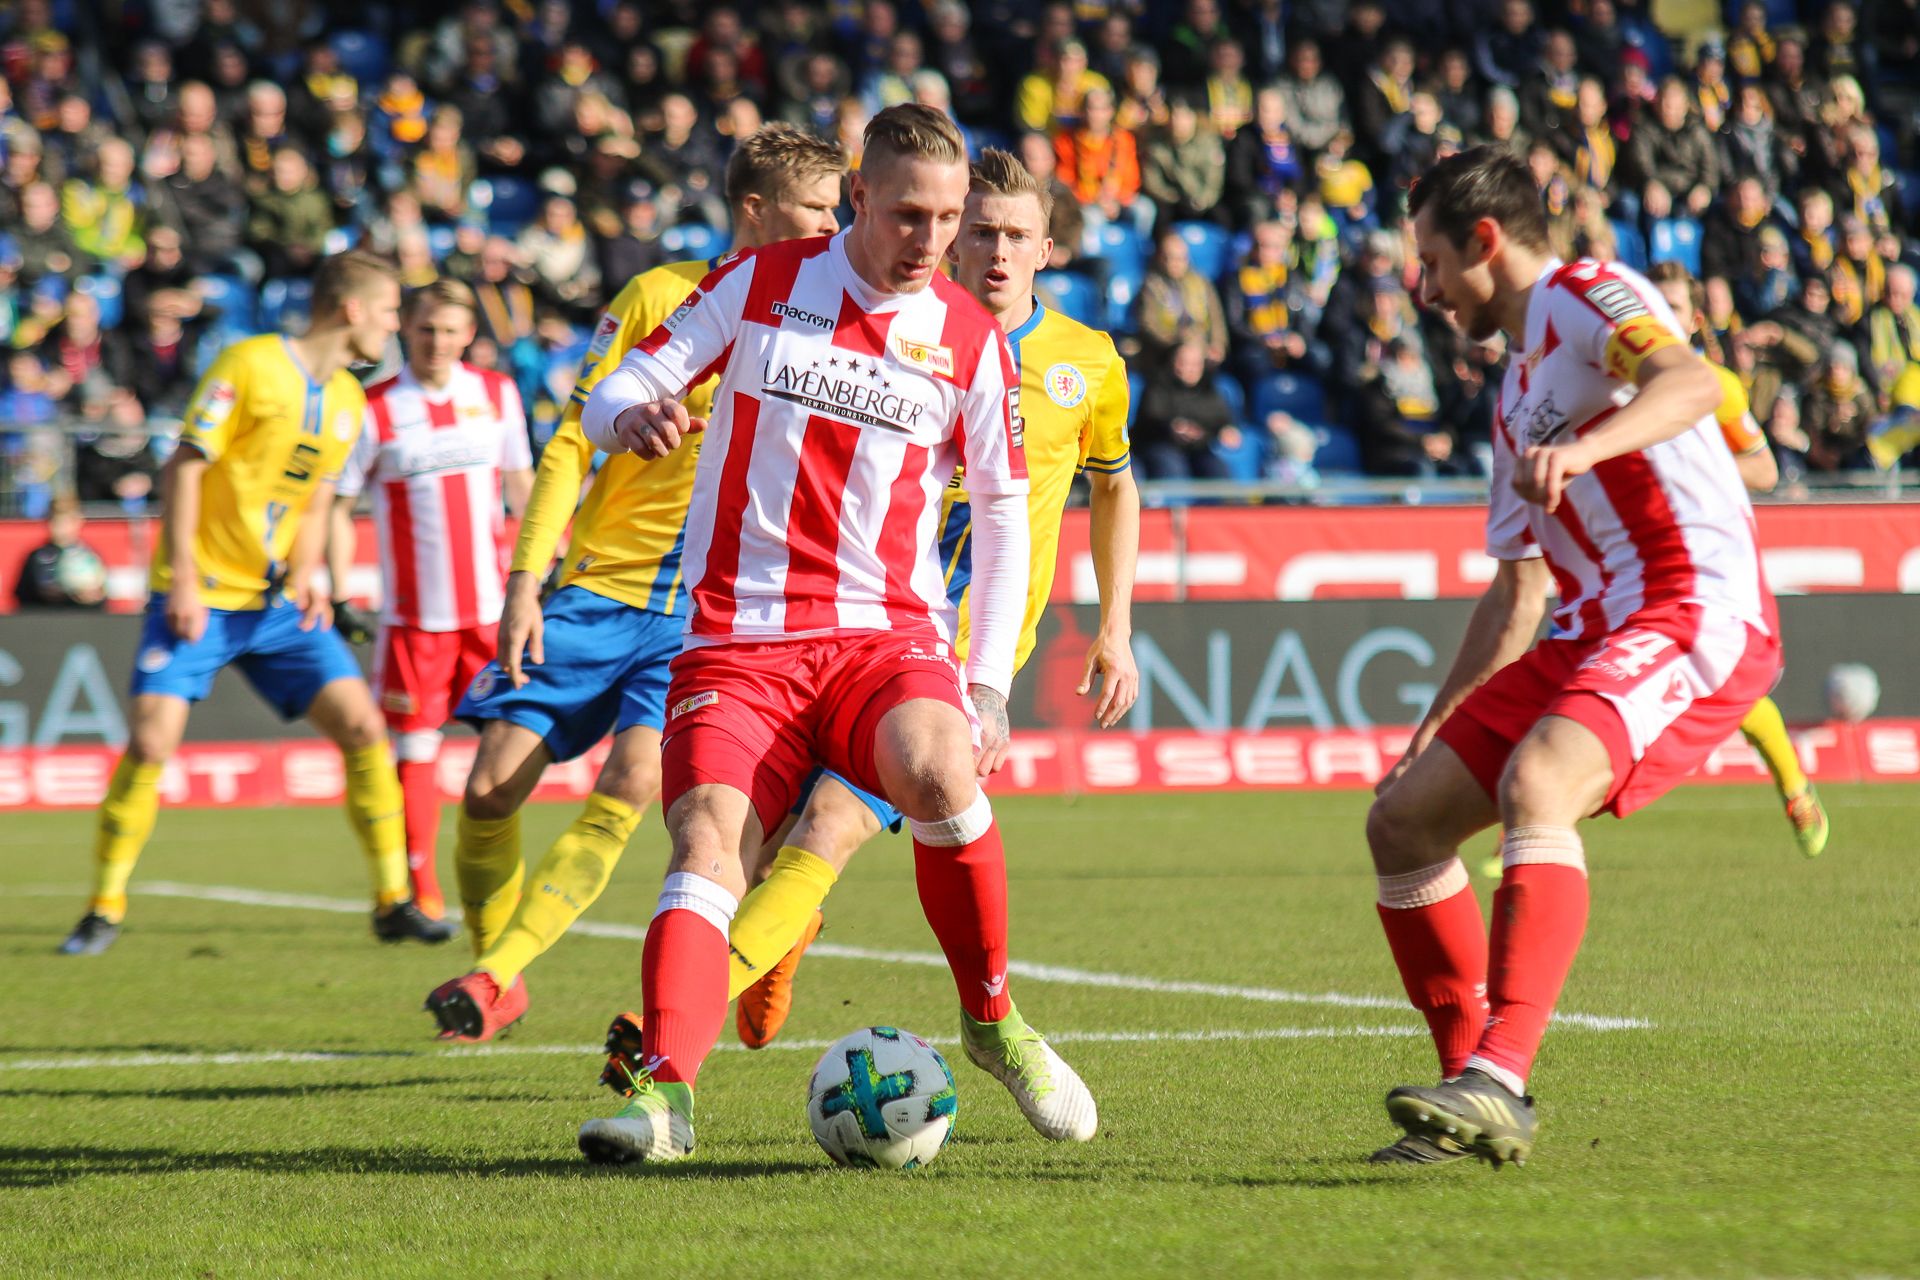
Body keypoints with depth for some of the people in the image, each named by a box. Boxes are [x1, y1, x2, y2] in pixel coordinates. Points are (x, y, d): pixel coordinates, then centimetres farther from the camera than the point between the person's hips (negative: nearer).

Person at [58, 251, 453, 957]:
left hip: (279, 601, 6)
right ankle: (105, 908, 2)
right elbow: (183, 467, -12)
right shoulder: (250, 364, -12)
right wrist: (184, 580, -17)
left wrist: (305, 579, -1)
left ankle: (393, 902, 4)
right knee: (151, 744, -14)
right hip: (199, 597, -6)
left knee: (363, 726, -6)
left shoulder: (349, 398, 10)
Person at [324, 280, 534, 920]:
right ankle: (421, 892, 6)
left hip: (492, 604, 3)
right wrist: (341, 597, -3)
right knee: (415, 747, -1)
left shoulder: (498, 394, 7)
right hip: (414, 614, -2)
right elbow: (337, 506, 3)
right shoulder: (373, 410, -2)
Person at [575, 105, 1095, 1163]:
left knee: (937, 772, -30)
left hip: (888, 630, 0)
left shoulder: (969, 337, 9)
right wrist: (632, 417, -19)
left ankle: (992, 1020, -9)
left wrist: (989, 684, 4)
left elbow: (1005, 514, 14)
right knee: (708, 843, -23)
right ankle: (665, 1090, -33)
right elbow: (614, 395, 8)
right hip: (737, 638, 0)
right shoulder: (760, 283, 6)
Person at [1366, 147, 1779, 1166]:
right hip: (1590, 633, 10)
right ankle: (1473, 1101, 9)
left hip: (1695, 611, -10)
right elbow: (1515, 596, 31)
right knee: (1401, 822, 5)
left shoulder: (1586, 295, -1)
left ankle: (1500, 1081, -40)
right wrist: (1431, 732, 29)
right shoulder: (1517, 394, 26)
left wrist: (1583, 449, -42)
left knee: (1535, 784, -33)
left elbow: (1690, 382, -25)